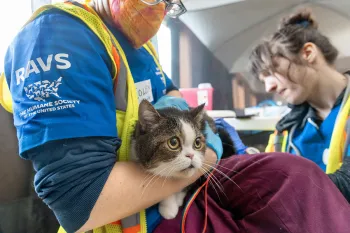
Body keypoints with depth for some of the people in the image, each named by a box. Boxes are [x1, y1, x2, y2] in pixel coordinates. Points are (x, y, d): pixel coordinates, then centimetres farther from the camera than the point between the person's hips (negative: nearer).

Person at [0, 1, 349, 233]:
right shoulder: (59, 35, -20)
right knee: (296, 182, -18)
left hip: (180, 186, 9)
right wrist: (202, 156, -18)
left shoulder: (137, 44, 10)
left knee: (294, 176, -4)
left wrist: (174, 102, -1)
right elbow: (78, 198, -30)